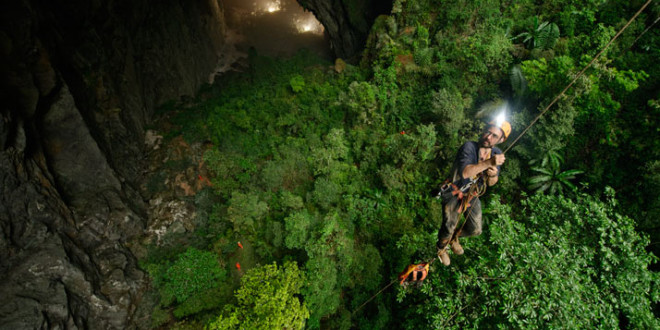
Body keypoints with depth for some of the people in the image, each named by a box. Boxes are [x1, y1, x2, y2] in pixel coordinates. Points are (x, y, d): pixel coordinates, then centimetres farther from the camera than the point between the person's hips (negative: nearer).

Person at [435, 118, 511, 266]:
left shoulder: (497, 153, -8)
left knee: (475, 230, 15)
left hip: (472, 195, 6)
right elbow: (464, 172, -44)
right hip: (454, 193, -6)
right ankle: (441, 248, 38)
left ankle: (454, 238, 48)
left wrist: (493, 175, -26)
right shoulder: (469, 147, -28)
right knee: (448, 228, 3)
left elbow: (491, 183, -2)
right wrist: (488, 163, -51)